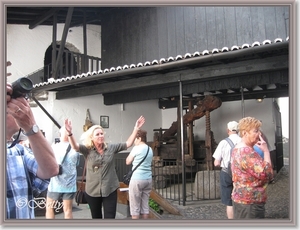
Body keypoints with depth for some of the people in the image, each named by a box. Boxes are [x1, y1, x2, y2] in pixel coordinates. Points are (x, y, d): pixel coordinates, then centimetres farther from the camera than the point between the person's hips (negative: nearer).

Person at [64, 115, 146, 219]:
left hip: (110, 190, 0)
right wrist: (70, 133, -43)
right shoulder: (87, 150, -6)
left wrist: (136, 128, -9)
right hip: (92, 191, 1)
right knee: (96, 217, 19)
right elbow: (75, 146, -23)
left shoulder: (111, 147, -2)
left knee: (110, 217, -2)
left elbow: (128, 144, 0)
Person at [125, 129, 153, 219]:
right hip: (148, 179, 7)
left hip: (137, 179, -7)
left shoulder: (136, 148, -7)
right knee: (145, 205, 12)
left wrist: (131, 153, 9)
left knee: (135, 207, 1)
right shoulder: (150, 149, 12)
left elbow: (128, 162, 2)